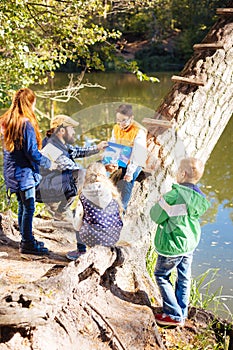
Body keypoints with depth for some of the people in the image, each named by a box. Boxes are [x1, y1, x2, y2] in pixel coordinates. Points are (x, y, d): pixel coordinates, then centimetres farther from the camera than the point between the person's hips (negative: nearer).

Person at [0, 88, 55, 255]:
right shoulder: (26, 124, -18)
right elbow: (32, 152, -20)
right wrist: (48, 163, -6)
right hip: (24, 172, -9)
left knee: (22, 206, 17)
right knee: (29, 207, -1)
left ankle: (26, 239, 26)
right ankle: (27, 243, 6)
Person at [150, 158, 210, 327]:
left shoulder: (174, 195, -25)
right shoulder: (200, 199, -3)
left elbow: (156, 216, -17)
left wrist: (160, 203, 3)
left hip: (172, 245, -7)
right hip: (191, 243, 7)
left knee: (161, 275, 10)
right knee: (184, 278, 18)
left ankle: (174, 315, 10)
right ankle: (182, 312, 30)